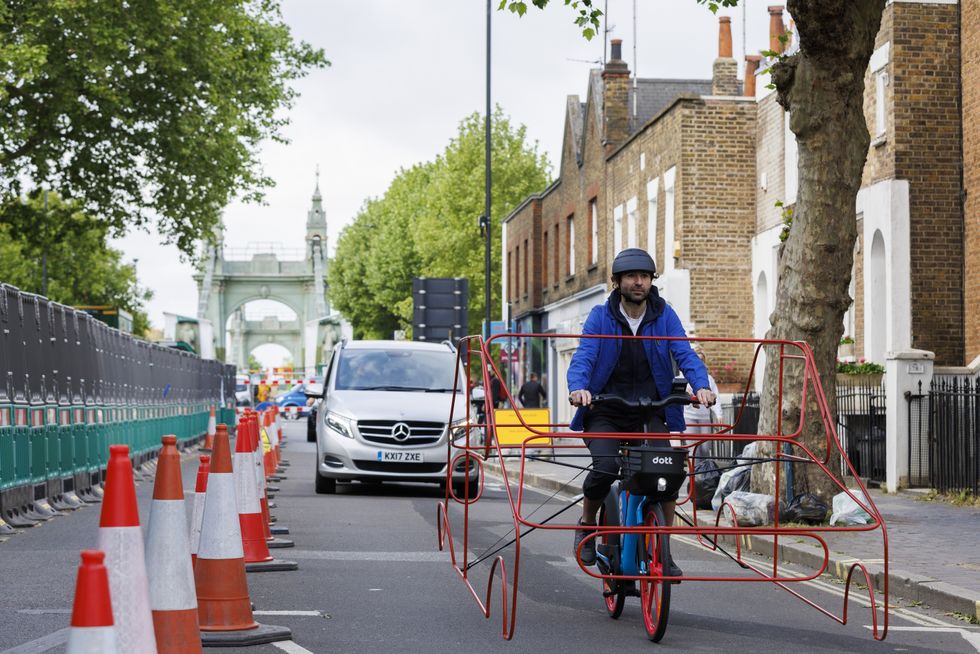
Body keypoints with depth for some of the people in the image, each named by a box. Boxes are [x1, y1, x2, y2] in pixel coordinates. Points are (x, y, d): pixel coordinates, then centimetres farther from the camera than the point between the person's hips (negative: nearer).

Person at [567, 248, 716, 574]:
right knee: (606, 467, -26)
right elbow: (583, 357, -16)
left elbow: (685, 355, -10)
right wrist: (578, 388, -38)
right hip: (605, 414, -2)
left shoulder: (664, 316, 0)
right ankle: (586, 525, 4)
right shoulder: (601, 317, -4)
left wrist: (701, 386, -31)